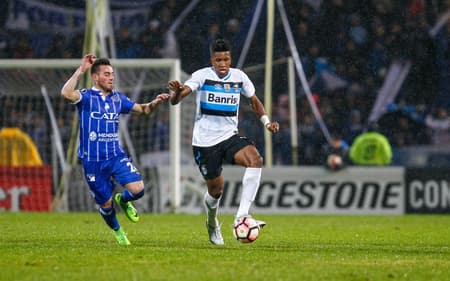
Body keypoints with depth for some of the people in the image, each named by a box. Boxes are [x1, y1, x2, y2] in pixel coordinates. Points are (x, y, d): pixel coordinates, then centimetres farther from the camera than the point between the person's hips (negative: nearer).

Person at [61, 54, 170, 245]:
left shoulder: (118, 98, 9)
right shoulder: (86, 97, -6)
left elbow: (143, 109, 18)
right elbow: (66, 93, -28)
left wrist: (156, 102, -3)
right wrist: (80, 70, -26)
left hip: (116, 156, 3)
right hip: (93, 161, -3)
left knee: (137, 189, -16)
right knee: (106, 203, 4)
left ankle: (123, 200, 20)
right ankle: (117, 231, 34)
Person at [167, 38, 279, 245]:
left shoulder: (239, 77, 2)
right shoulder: (203, 75, -10)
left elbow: (253, 100, 19)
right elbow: (176, 100, -21)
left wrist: (266, 121, 3)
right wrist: (177, 92, -45)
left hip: (230, 136, 3)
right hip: (205, 140, -3)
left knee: (255, 159, -27)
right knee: (216, 189, 4)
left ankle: (242, 216, -29)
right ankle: (212, 223, 38)